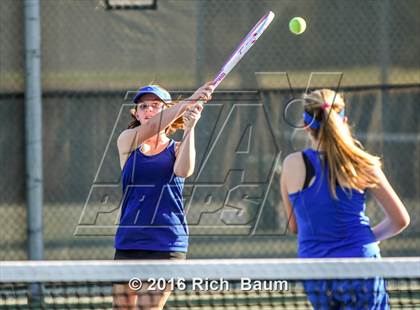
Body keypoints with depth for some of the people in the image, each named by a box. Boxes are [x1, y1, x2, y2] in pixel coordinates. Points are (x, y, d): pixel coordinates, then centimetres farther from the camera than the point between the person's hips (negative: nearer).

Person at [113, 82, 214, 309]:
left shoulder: (177, 149, 5)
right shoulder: (127, 142, 8)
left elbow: (183, 171, -18)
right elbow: (149, 128, -14)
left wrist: (189, 129, -30)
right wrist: (188, 102, -25)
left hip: (165, 245, -3)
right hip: (127, 243, 3)